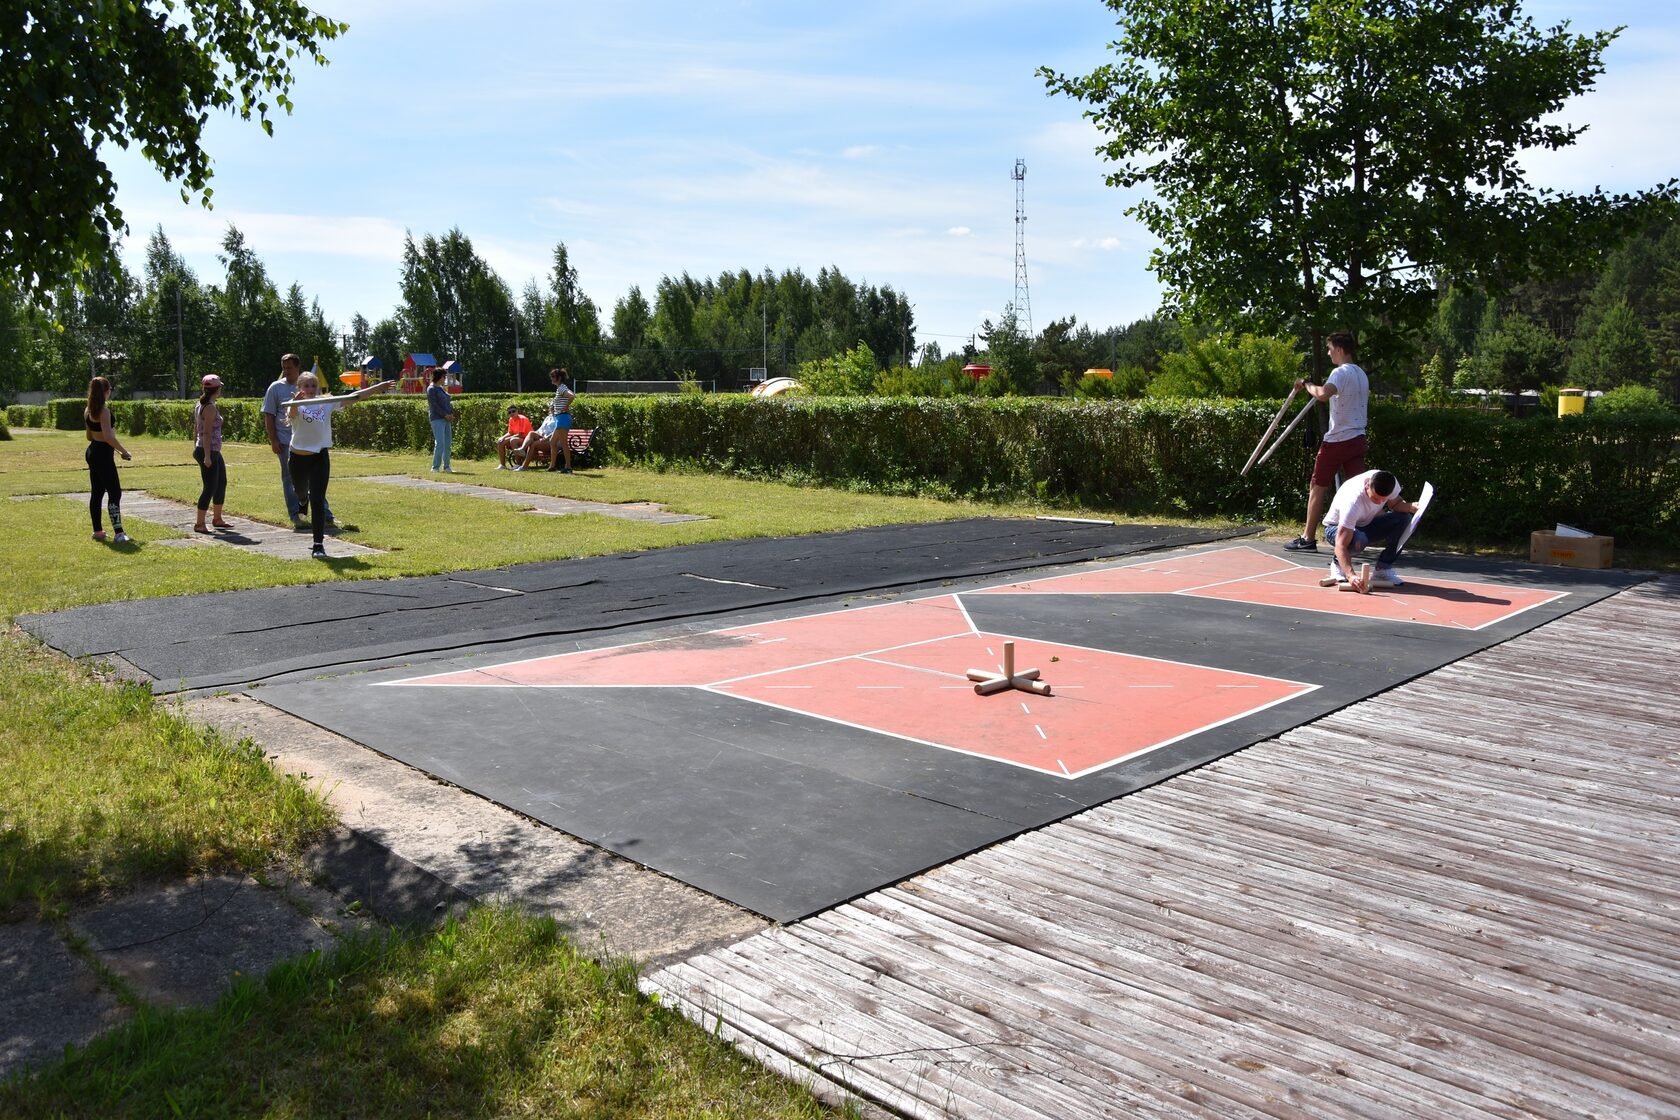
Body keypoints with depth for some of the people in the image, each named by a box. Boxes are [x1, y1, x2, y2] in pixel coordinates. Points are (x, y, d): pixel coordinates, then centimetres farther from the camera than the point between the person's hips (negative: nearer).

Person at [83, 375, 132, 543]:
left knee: (97, 492, 14)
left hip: (92, 452, 10)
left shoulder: (88, 410, 12)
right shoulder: (104, 410, -16)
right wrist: (124, 451, -15)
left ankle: (98, 531, 20)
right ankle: (119, 533, -16)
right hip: (103, 455, -9)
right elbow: (108, 437, -25)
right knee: (115, 493, -10)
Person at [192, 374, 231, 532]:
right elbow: (207, 433, -20)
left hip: (214, 452, 10)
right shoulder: (210, 407, -16)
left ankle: (217, 519, 28)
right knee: (210, 488, -7)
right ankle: (199, 524, -3)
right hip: (209, 452, -10)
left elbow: (196, 429, 18)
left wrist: (196, 449, 22)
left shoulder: (200, 405, 13)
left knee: (222, 483, 18)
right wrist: (207, 456, -22)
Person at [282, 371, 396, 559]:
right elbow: (292, 414, -32)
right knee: (300, 491, 26)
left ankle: (319, 545, -2)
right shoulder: (295, 404, -8)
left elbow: (353, 397, -3)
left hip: (320, 457, 0)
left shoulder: (327, 403, -1)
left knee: (318, 502, -6)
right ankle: (304, 496, 66)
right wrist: (295, 403, -56)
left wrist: (379, 387, -8)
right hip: (298, 457, 0)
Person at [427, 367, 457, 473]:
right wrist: (445, 415, -16)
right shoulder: (431, 389, -5)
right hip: (437, 419, -8)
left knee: (448, 444, 5)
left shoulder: (441, 388, 20)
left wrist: (451, 414, 3)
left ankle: (446, 467, 9)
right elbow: (434, 405, -13)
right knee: (440, 443, -14)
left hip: (446, 419, 8)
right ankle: (435, 467, -11)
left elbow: (449, 402, 19)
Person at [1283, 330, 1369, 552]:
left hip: (1336, 440, -8)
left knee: (1317, 488, 2)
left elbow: (1323, 394, -35)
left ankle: (1308, 538, 5)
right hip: (1358, 438, 8)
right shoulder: (1361, 374, 13)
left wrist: (1306, 383, -18)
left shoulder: (1340, 372, -14)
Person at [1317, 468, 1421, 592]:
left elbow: (1396, 503, 1)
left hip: (1365, 524, 6)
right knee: (1358, 540, -40)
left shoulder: (1391, 483, -23)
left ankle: (1383, 569, -9)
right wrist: (1351, 575, -57)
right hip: (1336, 528, -6)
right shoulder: (1352, 501, -39)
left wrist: (1411, 507, -24)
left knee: (1405, 517, -19)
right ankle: (1338, 563, -6)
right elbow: (1341, 545, -43)